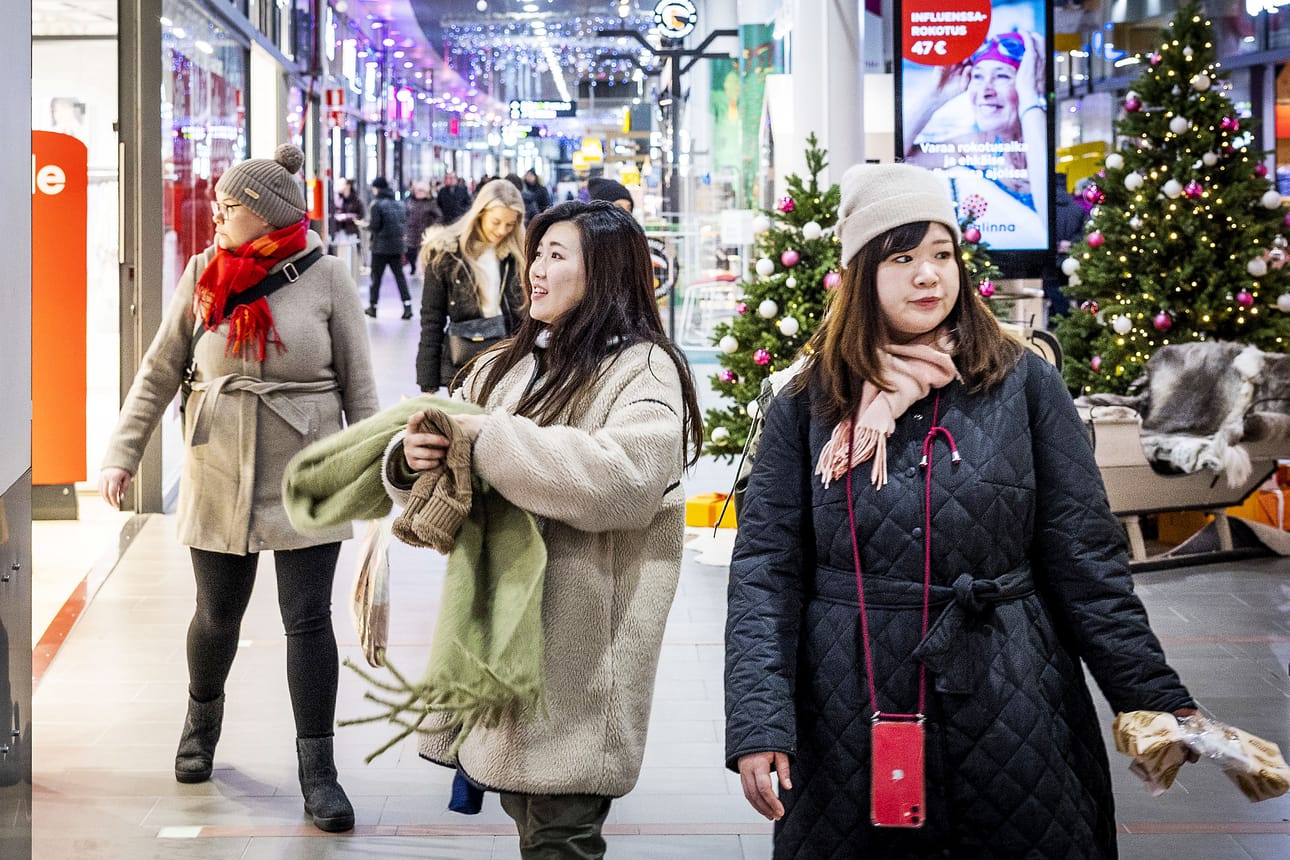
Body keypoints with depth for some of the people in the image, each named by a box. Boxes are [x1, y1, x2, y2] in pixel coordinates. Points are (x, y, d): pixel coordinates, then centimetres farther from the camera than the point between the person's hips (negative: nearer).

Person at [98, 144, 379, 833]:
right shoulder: (204, 273, 1)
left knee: (308, 620, 0)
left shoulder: (325, 277, -5)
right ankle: (203, 715, 42)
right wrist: (122, 453, 2)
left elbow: (357, 382, 1)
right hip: (220, 478, 2)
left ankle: (317, 769, 10)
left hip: (305, 474, -2)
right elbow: (159, 371, 6)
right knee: (217, 615, 12)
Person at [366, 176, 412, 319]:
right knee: (399, 275, 5)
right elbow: (404, 225, 9)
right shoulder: (399, 204, 7)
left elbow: (375, 226, -14)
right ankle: (407, 305, -6)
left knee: (376, 276, 7)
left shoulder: (377, 204, -11)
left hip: (381, 247, -5)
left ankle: (373, 306, 14)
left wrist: (367, 225, 5)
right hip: (397, 246, 5)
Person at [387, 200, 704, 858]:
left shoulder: (642, 369, -6)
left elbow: (627, 479, -24)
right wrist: (411, 458, -9)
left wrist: (491, 438, -20)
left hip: (578, 641, -6)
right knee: (520, 799, 12)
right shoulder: (507, 366, 16)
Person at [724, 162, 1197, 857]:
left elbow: (1085, 558, 3)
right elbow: (764, 570, 1)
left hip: (1012, 713, 0)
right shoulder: (807, 407, 4)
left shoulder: (1026, 386, 3)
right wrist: (757, 723, -10)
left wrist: (1157, 699, -4)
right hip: (850, 719, 0)